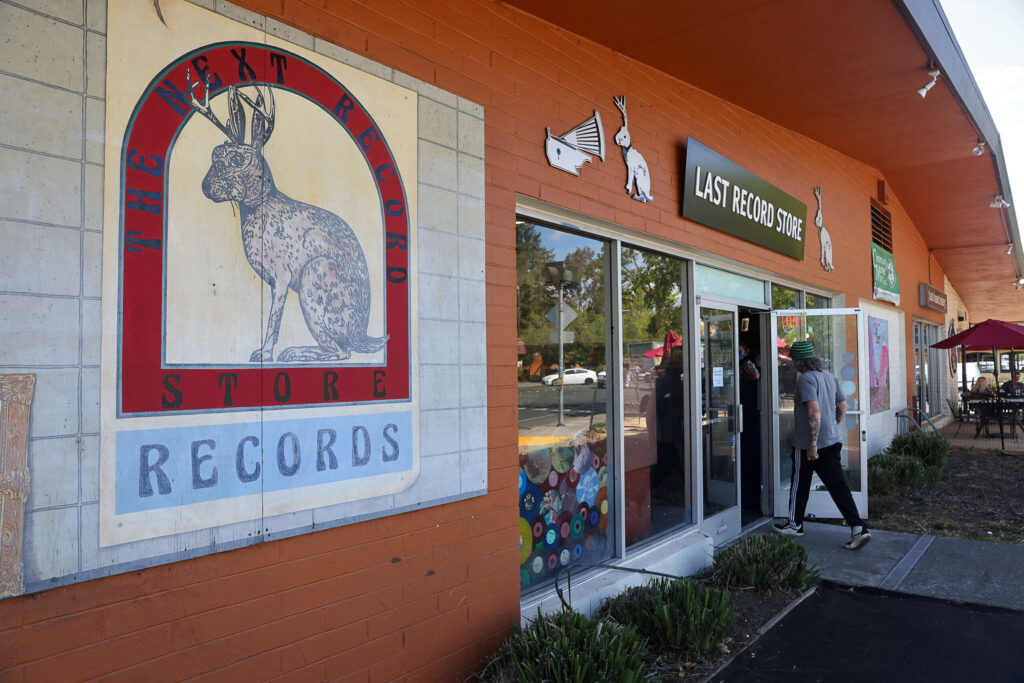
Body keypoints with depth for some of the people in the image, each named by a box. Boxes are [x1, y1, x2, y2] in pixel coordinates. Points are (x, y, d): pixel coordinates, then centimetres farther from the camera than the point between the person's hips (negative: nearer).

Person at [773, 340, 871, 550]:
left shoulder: (806, 379, -16)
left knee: (800, 485, 10)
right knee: (838, 485, 5)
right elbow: (842, 407, 19)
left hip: (809, 444, -7)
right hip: (831, 441, 7)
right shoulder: (829, 376, 10)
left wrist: (812, 443, -24)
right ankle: (858, 528, -3)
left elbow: (814, 411, -26)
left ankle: (795, 524, 24)